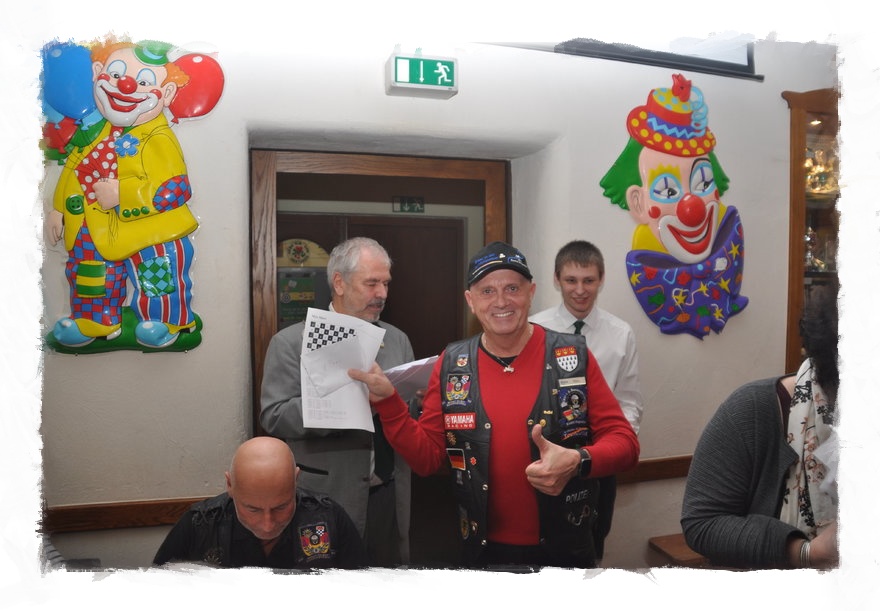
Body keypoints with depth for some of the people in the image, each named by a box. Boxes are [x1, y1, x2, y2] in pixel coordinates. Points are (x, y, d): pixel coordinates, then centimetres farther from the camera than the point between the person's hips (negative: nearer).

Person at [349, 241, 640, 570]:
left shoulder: (574, 356, -9)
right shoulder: (451, 365, -3)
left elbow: (624, 442, -7)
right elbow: (427, 457, -1)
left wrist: (578, 461, -26)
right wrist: (387, 401, -14)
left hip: (566, 552, -1)